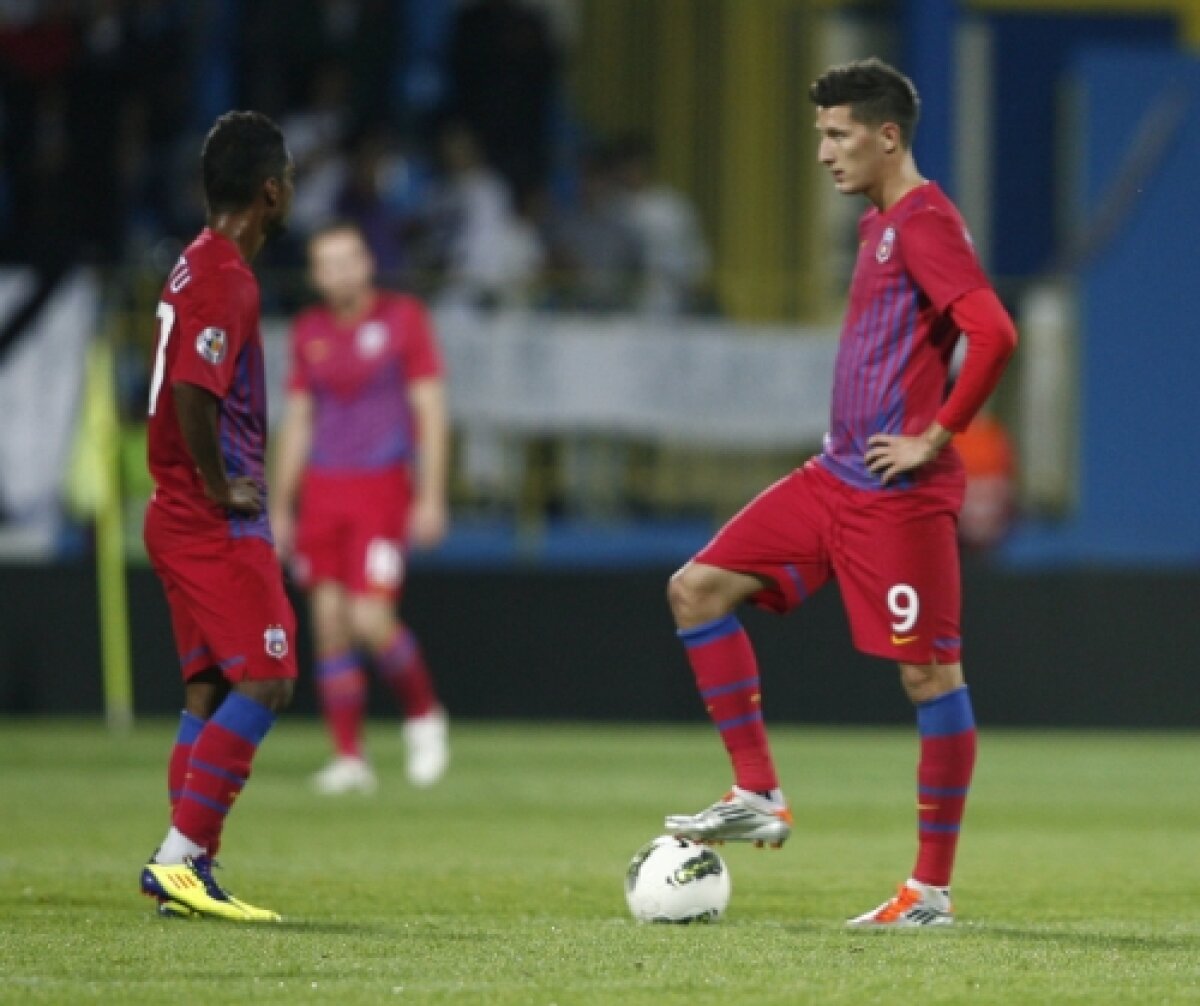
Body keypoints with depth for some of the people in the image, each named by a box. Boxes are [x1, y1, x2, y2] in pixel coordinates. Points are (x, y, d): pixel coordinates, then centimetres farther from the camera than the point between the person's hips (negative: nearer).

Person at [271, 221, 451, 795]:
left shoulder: (402, 319, -2)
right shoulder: (309, 332, 10)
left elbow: (431, 411, -4)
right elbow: (296, 423, 15)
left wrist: (431, 497, -10)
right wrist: (280, 508, 12)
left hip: (381, 489, -4)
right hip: (321, 492, 4)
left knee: (370, 621, -15)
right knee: (330, 625, -1)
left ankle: (423, 714, 10)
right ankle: (349, 758, 3)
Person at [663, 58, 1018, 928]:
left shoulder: (926, 222, -14)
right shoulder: (878, 223, 16)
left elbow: (993, 334, -26)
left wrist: (934, 438, -19)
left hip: (898, 492, -10)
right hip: (836, 476, 10)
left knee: (929, 673, -4)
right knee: (699, 588, 4)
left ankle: (933, 890, 1)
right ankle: (759, 797, 6)